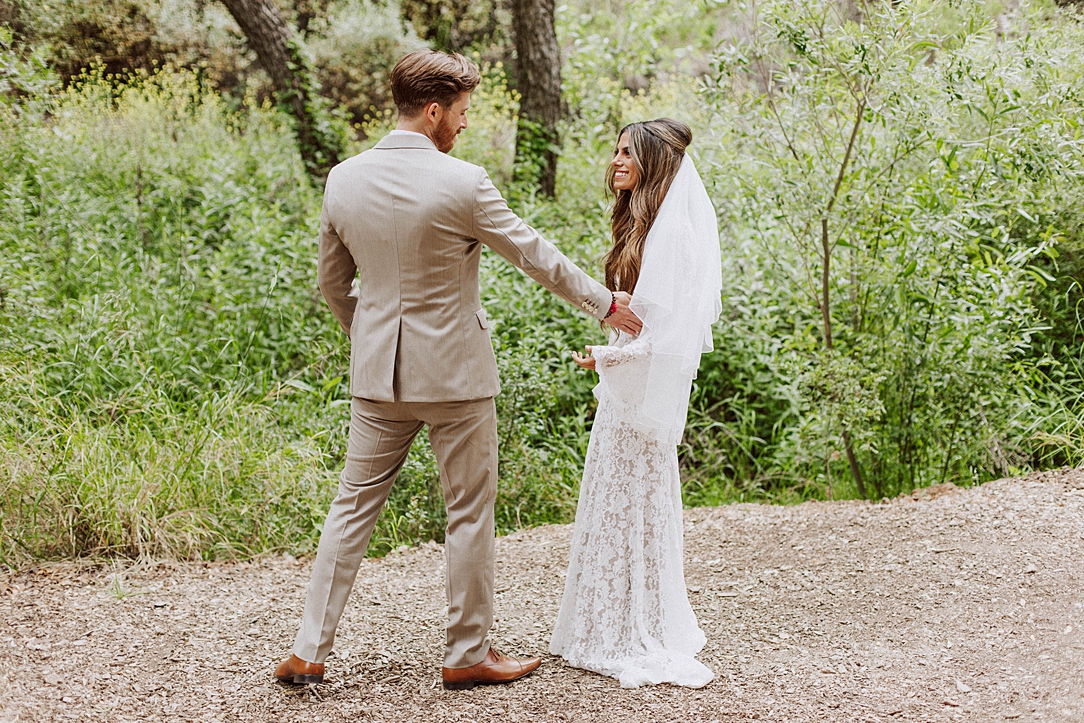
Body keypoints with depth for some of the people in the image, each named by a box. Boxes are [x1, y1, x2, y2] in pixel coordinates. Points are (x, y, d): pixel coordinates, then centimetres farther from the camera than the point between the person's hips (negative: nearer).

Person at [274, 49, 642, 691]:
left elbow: (332, 281, 10)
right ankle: (468, 655, 18)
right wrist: (605, 303, 8)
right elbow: (534, 252, -5)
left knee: (354, 505, 13)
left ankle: (310, 652, 14)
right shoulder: (462, 183, -15)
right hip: (455, 371, -5)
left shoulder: (345, 179, 0)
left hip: (377, 372, 5)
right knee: (470, 512, 9)